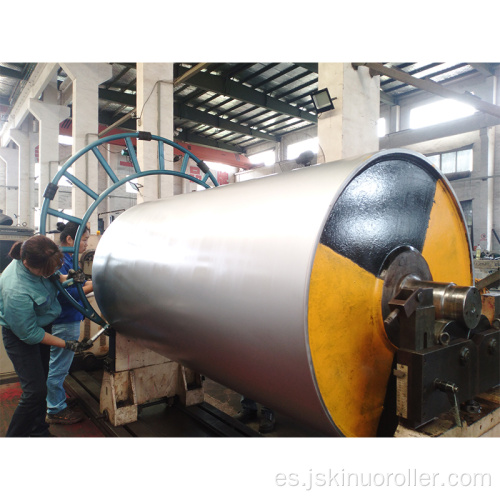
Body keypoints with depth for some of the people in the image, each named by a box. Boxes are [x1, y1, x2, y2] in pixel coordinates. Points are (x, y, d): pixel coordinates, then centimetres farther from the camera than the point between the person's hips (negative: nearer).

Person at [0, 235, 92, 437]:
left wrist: (64, 278, -12)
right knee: (35, 391, -10)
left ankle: (38, 431, 36)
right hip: (20, 337, -8)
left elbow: (51, 276, 9)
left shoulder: (37, 263, -18)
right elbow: (29, 334, -26)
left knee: (40, 384, 18)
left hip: (42, 327, 8)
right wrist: (67, 345, -21)